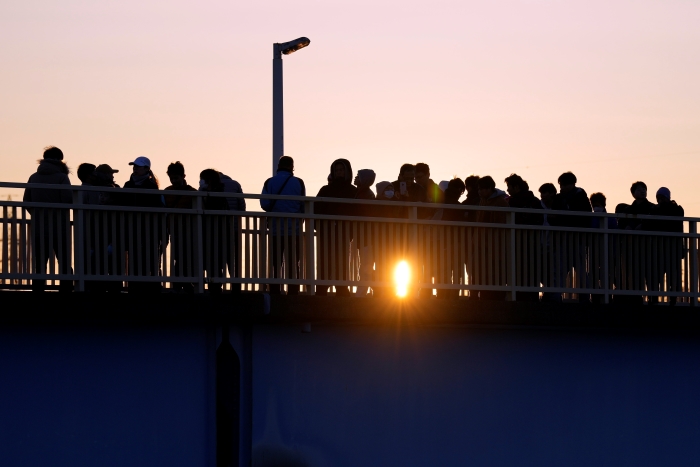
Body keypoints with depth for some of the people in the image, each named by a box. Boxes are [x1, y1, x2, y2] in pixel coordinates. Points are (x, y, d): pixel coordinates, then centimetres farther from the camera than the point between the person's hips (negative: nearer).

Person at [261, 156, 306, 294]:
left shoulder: (269, 182, 0)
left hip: (275, 230, 0)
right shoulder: (298, 183, -1)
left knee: (275, 265, 4)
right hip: (294, 230, 0)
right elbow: (303, 206, 0)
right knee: (293, 265, 4)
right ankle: (293, 293, -3)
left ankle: (275, 294, -2)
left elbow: (264, 204, -8)